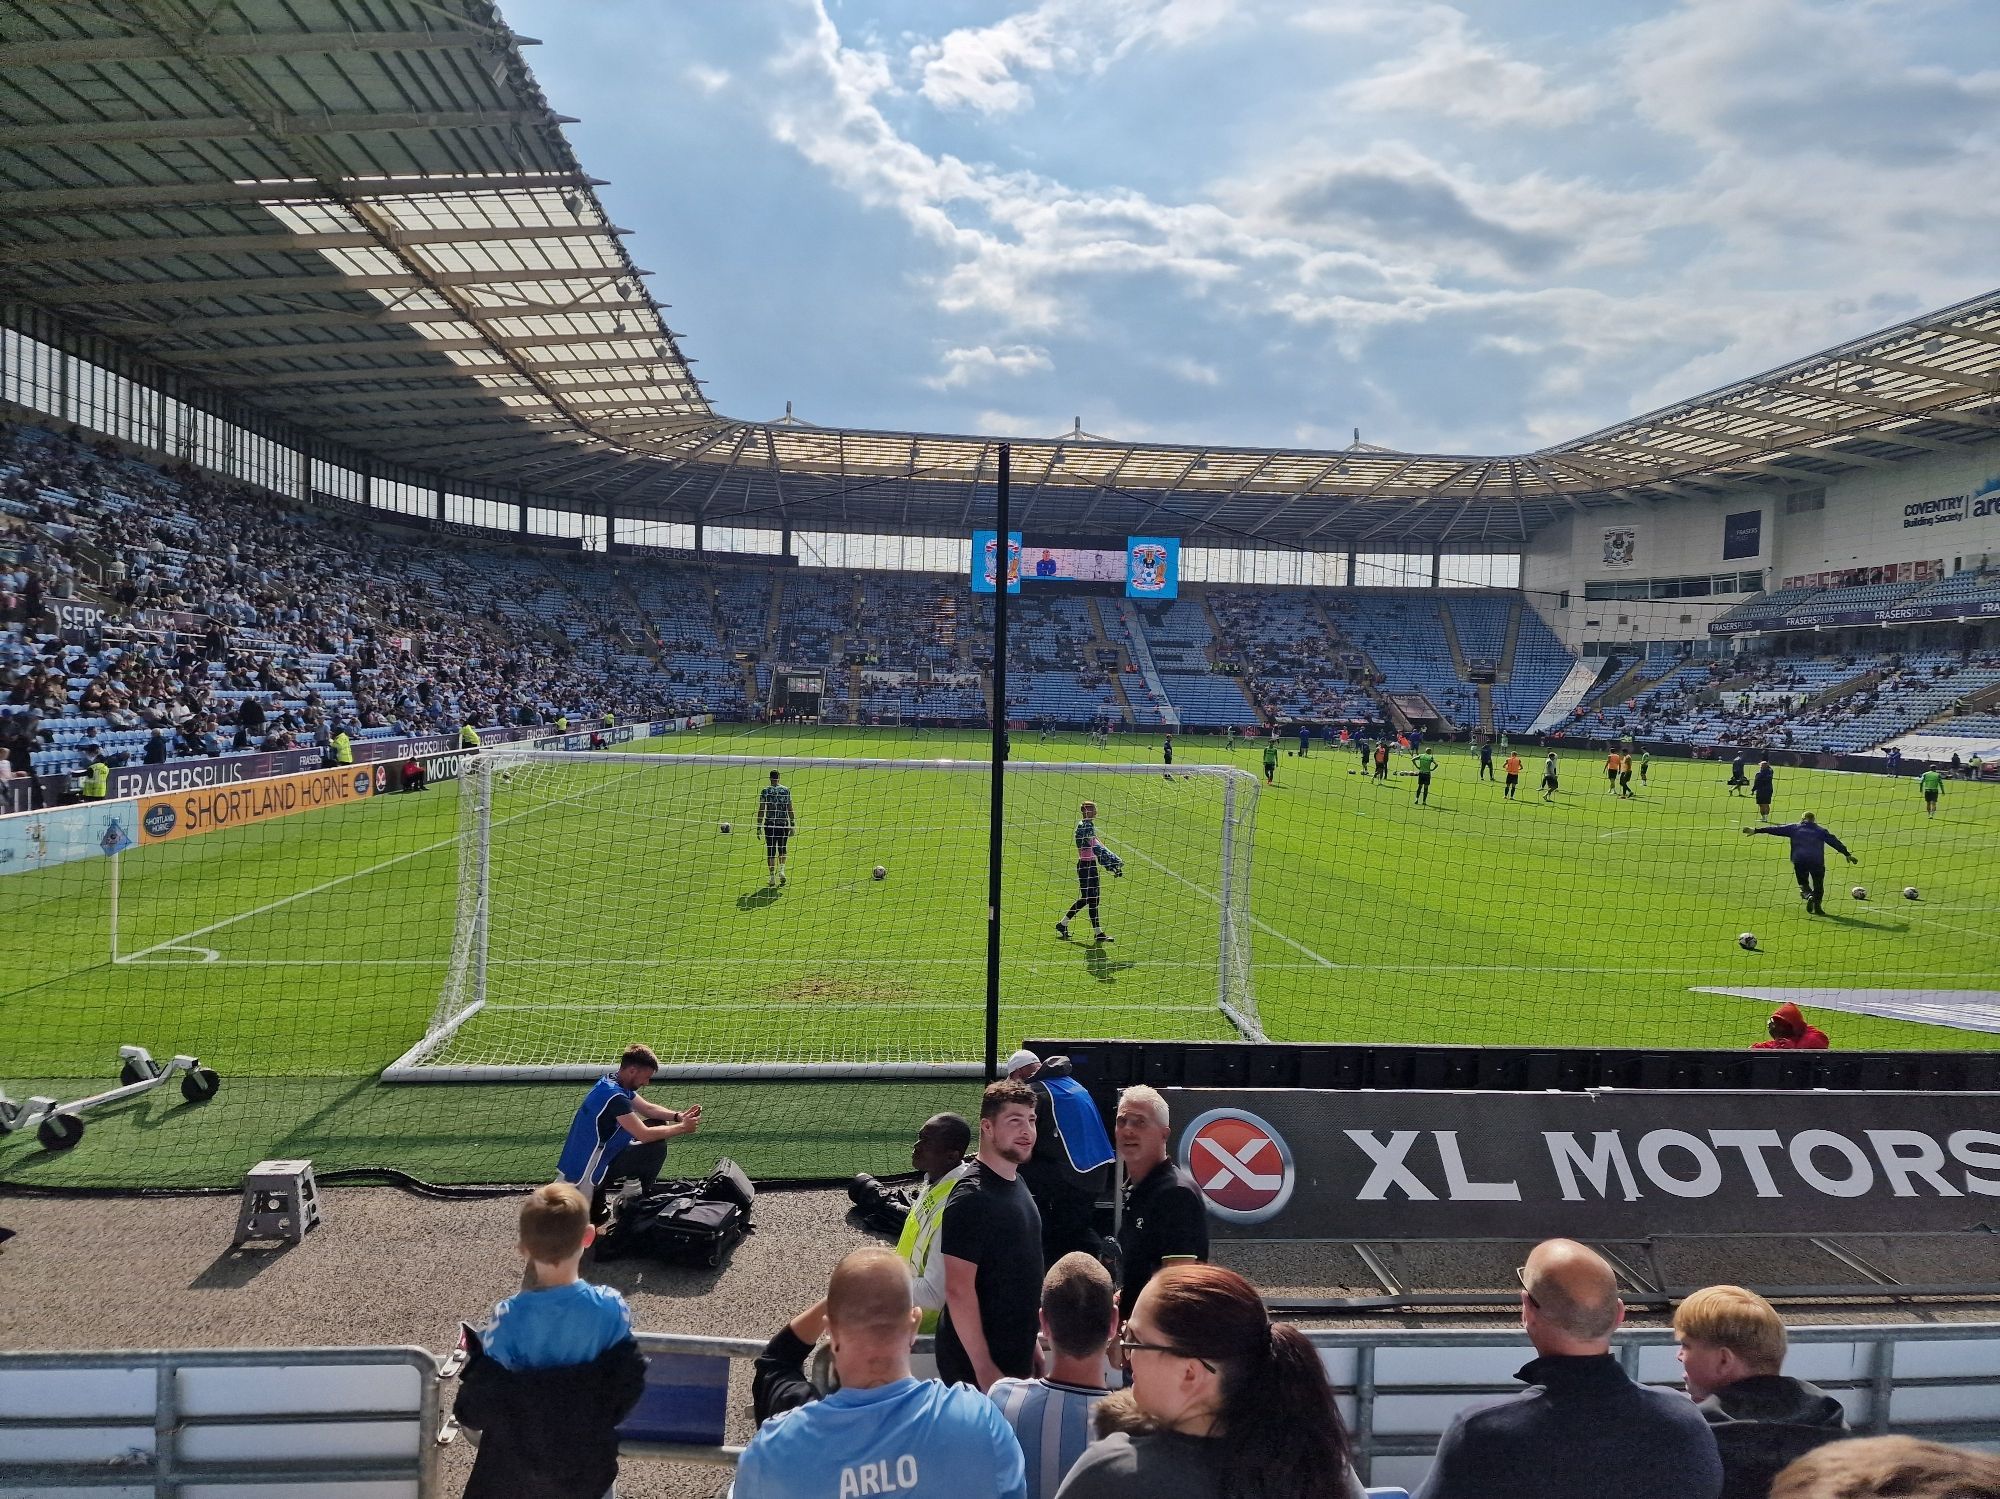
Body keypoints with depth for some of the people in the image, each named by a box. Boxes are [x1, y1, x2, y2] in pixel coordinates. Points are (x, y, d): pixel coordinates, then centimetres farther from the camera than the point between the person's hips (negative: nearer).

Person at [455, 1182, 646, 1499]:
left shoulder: (508, 1318, -28)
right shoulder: (611, 1308, -23)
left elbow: (478, 1407, -18)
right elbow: (629, 1383, -10)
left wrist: (474, 1358, 1)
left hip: (514, 1473, -1)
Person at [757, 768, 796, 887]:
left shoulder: (765, 791, -3)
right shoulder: (786, 790, 0)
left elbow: (761, 810, -3)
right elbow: (790, 809, 1)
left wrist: (759, 826, 3)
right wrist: (792, 826, 7)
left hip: (769, 824, -1)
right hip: (784, 824, 1)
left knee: (771, 850, 6)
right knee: (782, 848, 17)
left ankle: (772, 876, 6)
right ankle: (781, 869, -3)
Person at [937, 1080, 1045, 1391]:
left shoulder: (1017, 1184, 8)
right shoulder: (971, 1197, -19)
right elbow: (958, 1290, -22)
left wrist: (1031, 1348, 17)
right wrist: (983, 1368, -22)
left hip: (1015, 1358, 8)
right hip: (975, 1367, -8)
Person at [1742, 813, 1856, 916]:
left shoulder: (1794, 828, 12)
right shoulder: (1820, 831, 14)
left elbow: (1776, 829, 8)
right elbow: (1835, 842, 12)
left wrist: (1756, 830, 7)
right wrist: (1847, 854, 17)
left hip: (1799, 860, 0)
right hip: (1817, 861, 0)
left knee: (1803, 883, 15)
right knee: (1818, 885, 13)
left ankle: (1808, 895, -14)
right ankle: (1817, 906, 6)